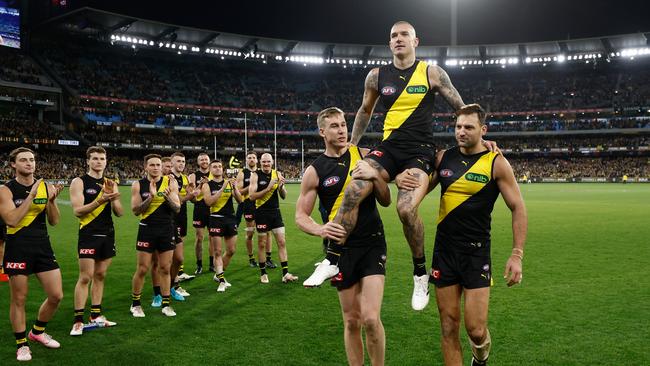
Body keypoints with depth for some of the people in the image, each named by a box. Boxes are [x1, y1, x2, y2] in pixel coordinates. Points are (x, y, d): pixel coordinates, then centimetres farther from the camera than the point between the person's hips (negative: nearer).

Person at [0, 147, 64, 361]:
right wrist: (31, 195, -20)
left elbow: (54, 221, 4)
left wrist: (52, 201, -13)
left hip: (43, 247, 4)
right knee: (19, 299, 5)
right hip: (18, 249, -4)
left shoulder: (45, 187, 5)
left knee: (56, 296, 4)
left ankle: (37, 332, 28)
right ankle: (22, 345, 21)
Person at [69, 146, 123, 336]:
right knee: (85, 277, -6)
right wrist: (100, 201, -26)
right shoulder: (79, 182, -4)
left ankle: (96, 315, 18)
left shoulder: (110, 184, 10)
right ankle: (78, 320, 0)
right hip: (89, 235, -5)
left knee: (100, 275, 10)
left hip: (108, 235, 5)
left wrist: (113, 198, -14)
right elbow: (77, 211, -14)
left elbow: (119, 213, 5)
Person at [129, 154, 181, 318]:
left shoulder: (170, 183, -2)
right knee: (142, 269, 2)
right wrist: (151, 197, -22)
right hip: (147, 230, -1)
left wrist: (168, 197, -23)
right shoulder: (138, 185, -3)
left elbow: (177, 208, -3)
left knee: (165, 268, 6)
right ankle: (135, 304, 18)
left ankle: (165, 304, 15)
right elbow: (135, 210, -8)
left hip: (167, 230, 1)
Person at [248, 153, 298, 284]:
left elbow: (284, 196, 6)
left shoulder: (277, 174, 3)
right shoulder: (256, 176, -6)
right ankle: (263, 273, 19)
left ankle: (285, 274, 3)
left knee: (282, 242, 0)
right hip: (261, 213, -3)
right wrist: (268, 188, -23)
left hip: (275, 212, 3)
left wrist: (281, 186, -15)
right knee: (262, 244, 6)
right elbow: (252, 196, -16)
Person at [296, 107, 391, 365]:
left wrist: (374, 176, -16)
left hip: (372, 244, 0)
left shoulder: (364, 156, 3)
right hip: (343, 248, 0)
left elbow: (386, 201, 3)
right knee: (351, 321, 8)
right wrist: (321, 230, -21)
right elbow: (301, 216, 0)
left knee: (371, 318, -13)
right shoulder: (315, 171, -1)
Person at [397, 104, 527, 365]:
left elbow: (518, 208, -2)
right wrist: (402, 180, -13)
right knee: (449, 326, 6)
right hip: (444, 249, 3)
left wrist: (517, 255, -8)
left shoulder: (496, 163, -5)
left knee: (475, 329, -5)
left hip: (477, 252, -3)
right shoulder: (443, 157, 4)